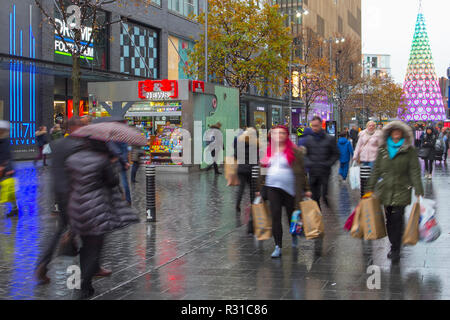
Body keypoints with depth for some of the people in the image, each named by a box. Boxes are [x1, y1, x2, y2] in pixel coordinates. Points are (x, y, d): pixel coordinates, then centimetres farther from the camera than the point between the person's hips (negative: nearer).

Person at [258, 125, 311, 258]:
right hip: (272, 187, 3)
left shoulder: (293, 151, -2)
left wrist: (306, 189, -4)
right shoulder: (268, 151, 11)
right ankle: (278, 246, -1)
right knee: (275, 217, -4)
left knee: (291, 215, 9)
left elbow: (301, 171, -2)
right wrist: (259, 188, 17)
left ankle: (294, 236, 40)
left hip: (290, 188, -3)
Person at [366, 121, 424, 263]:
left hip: (401, 191, -3)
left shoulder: (409, 150, 1)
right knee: (389, 220, 7)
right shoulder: (382, 149, 10)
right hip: (386, 191, 3)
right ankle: (394, 247, 21)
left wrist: (419, 191, -9)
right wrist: (370, 188, 10)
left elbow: (415, 171, -2)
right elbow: (376, 170, 13)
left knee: (397, 219, -9)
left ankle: (395, 250, -3)